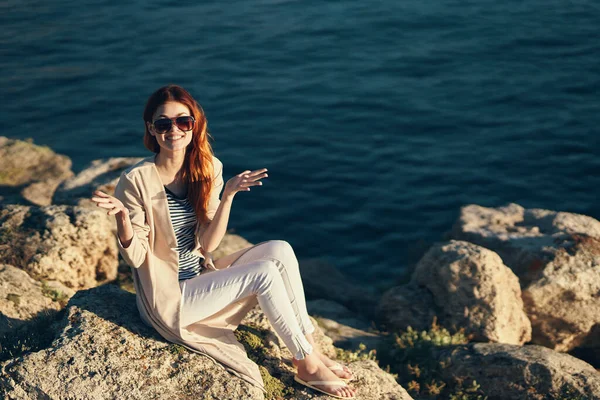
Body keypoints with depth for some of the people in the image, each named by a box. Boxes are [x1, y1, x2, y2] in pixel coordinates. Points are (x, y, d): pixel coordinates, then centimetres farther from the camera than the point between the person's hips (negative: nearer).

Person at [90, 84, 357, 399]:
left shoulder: (207, 168, -2)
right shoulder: (135, 180, -18)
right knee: (264, 274, -20)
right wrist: (122, 216, -33)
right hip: (167, 297, -6)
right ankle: (308, 366, -4)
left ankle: (310, 347, -5)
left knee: (280, 251, -13)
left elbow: (207, 244, -7)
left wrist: (229, 195, -19)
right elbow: (135, 257, -15)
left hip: (202, 277, 6)